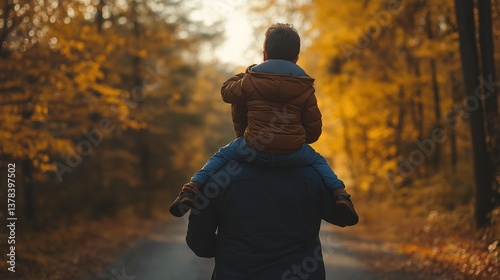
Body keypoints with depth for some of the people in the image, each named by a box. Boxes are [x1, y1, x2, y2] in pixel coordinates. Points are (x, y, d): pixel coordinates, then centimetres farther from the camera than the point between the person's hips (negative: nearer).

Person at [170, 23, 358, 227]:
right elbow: (314, 130, 6)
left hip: (254, 151, -1)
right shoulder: (305, 88, 4)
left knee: (222, 155, 26)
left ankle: (190, 191, 11)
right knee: (317, 160, 31)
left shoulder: (250, 81, 1)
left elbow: (227, 92, 20)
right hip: (292, 155, 1)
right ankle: (340, 195, 11)